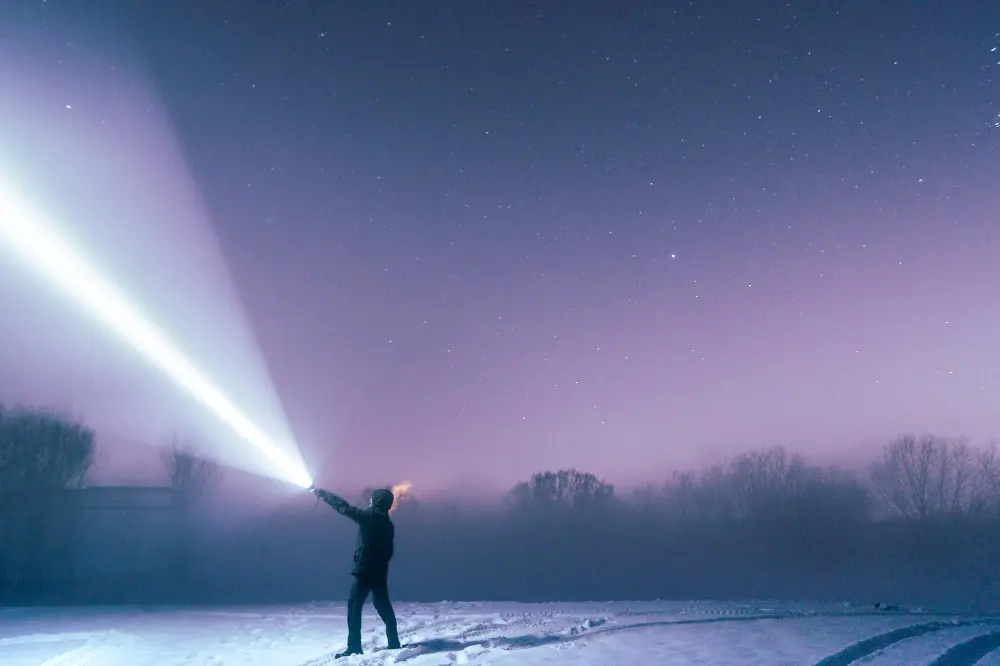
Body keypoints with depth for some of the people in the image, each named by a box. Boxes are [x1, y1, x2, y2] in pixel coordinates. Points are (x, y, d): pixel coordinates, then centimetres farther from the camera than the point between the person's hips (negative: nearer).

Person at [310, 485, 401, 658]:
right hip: (380, 572, 7)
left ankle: (354, 648, -7)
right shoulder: (388, 524, 10)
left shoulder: (369, 516, -12)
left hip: (365, 570, -7)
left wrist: (322, 493, -5)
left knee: (354, 606, -2)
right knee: (384, 606, 16)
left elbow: (344, 507, -13)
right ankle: (394, 643, 17)